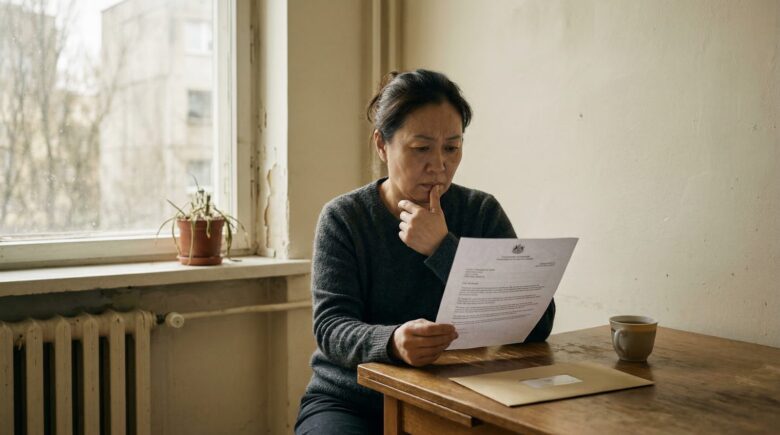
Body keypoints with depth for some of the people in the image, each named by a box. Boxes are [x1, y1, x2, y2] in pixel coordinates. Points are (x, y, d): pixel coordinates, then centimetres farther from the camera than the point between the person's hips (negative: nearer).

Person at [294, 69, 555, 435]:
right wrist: (392, 342, -35)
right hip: (351, 401, -2)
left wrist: (442, 247, -19)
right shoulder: (343, 217, -3)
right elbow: (331, 325, -13)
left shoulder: (482, 213, -1)